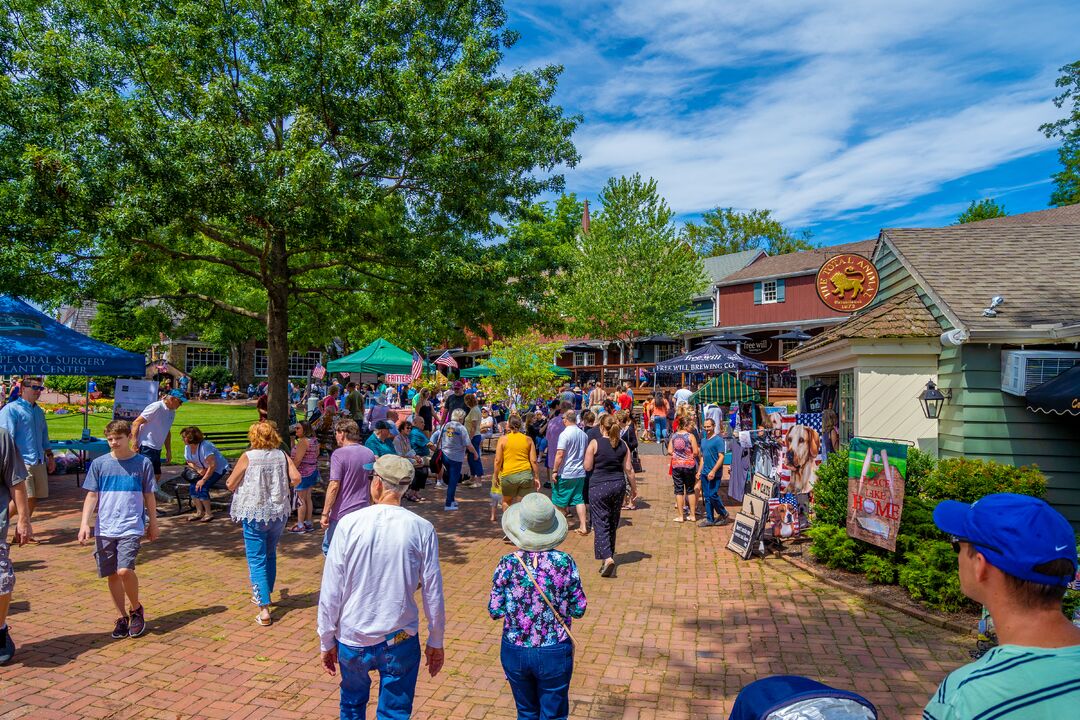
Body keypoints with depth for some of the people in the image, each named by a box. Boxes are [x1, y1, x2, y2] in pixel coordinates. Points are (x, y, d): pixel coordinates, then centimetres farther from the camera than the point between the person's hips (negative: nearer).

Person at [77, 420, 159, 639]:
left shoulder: (143, 463, -1)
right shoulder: (99, 463, 3)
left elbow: (149, 496, 6)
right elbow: (91, 496, 5)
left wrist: (153, 524, 11)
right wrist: (84, 523, -5)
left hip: (131, 527, -3)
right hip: (104, 529, 3)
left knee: (124, 570, -16)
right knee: (112, 574, 8)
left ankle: (136, 609, 8)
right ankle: (122, 617, 24)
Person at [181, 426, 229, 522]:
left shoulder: (205, 446, -30)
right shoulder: (187, 447, -5)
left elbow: (212, 465, -30)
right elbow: (189, 462, 6)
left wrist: (203, 480, -27)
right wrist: (198, 469, -15)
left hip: (218, 469, -8)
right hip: (203, 470, 8)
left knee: (201, 488, -21)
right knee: (192, 487, -8)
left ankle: (209, 513, -6)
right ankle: (199, 512, 7)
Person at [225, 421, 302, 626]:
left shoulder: (248, 457, -10)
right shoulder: (282, 455, -2)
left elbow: (230, 484, -6)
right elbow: (296, 478, -9)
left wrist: (242, 484, 16)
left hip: (255, 514, -4)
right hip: (279, 513, 4)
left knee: (257, 560, 1)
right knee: (270, 555, 23)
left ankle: (264, 609, -6)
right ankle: (264, 595, 38)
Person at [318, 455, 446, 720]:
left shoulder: (349, 524, -13)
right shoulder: (422, 529, -14)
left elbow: (330, 590, -9)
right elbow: (432, 592, -8)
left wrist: (326, 641, 5)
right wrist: (436, 641, 7)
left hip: (352, 639, 1)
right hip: (400, 640, -1)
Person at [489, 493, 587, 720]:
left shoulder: (507, 565, -14)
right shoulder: (565, 562, -14)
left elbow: (494, 611, -7)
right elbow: (579, 610, -7)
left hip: (514, 652, 1)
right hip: (555, 654, -1)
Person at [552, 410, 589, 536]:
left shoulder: (565, 434, -15)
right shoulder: (584, 434, 7)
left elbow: (560, 454, -19)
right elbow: (586, 453, 16)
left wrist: (555, 470, -12)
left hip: (566, 474, -6)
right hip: (580, 473, 6)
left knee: (560, 502, 8)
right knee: (579, 499, 10)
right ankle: (583, 526, 6)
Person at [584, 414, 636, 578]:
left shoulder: (594, 443, -10)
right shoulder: (623, 445, 1)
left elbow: (588, 467, -7)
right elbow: (629, 469, 3)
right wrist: (634, 487, 13)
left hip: (599, 486, -4)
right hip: (618, 485, 5)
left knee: (600, 523, -2)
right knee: (613, 523, 16)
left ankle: (607, 558, -17)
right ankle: (609, 555, 26)